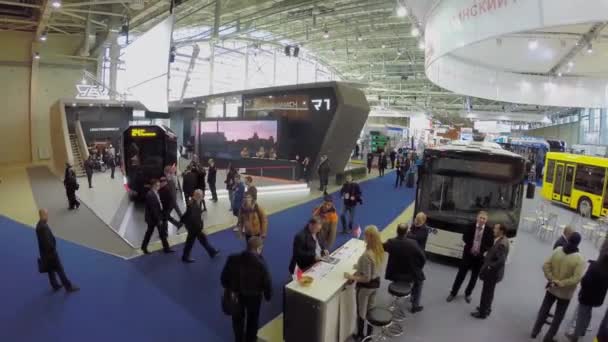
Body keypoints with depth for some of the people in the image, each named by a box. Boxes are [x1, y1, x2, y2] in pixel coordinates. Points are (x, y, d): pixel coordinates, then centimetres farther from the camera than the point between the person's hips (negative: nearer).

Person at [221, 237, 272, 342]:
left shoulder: (233, 259, -21)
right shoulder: (261, 264, -30)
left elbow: (224, 276, -9)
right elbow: (267, 282, -21)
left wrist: (227, 288, 10)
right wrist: (268, 296, -1)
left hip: (236, 294, 2)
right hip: (254, 296, -2)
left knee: (238, 318, 29)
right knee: (253, 319, 26)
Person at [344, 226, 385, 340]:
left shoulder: (366, 255, -33)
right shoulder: (380, 250, -8)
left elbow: (366, 278, -27)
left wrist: (351, 277, -16)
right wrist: (360, 267, 11)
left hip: (365, 286, -7)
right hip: (376, 282, 7)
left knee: (361, 312, 17)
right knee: (371, 310, 25)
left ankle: (360, 335, 37)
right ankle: (369, 334, 42)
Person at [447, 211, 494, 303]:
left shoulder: (489, 231, -10)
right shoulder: (470, 227, -7)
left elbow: (490, 244, -5)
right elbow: (465, 238, 2)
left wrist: (482, 250, -18)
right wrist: (470, 246, -13)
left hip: (480, 257, 0)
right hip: (468, 254, 0)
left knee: (474, 277, 14)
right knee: (461, 275, 7)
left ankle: (467, 294, 34)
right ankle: (453, 293, 20)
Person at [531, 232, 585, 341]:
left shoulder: (557, 250, -10)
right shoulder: (579, 259, -21)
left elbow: (545, 266, -10)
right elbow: (576, 278, -26)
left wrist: (551, 279, -8)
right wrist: (562, 283, -16)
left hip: (551, 288, 3)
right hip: (565, 293, -3)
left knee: (544, 310, 19)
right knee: (558, 317, 15)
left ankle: (535, 332, 30)